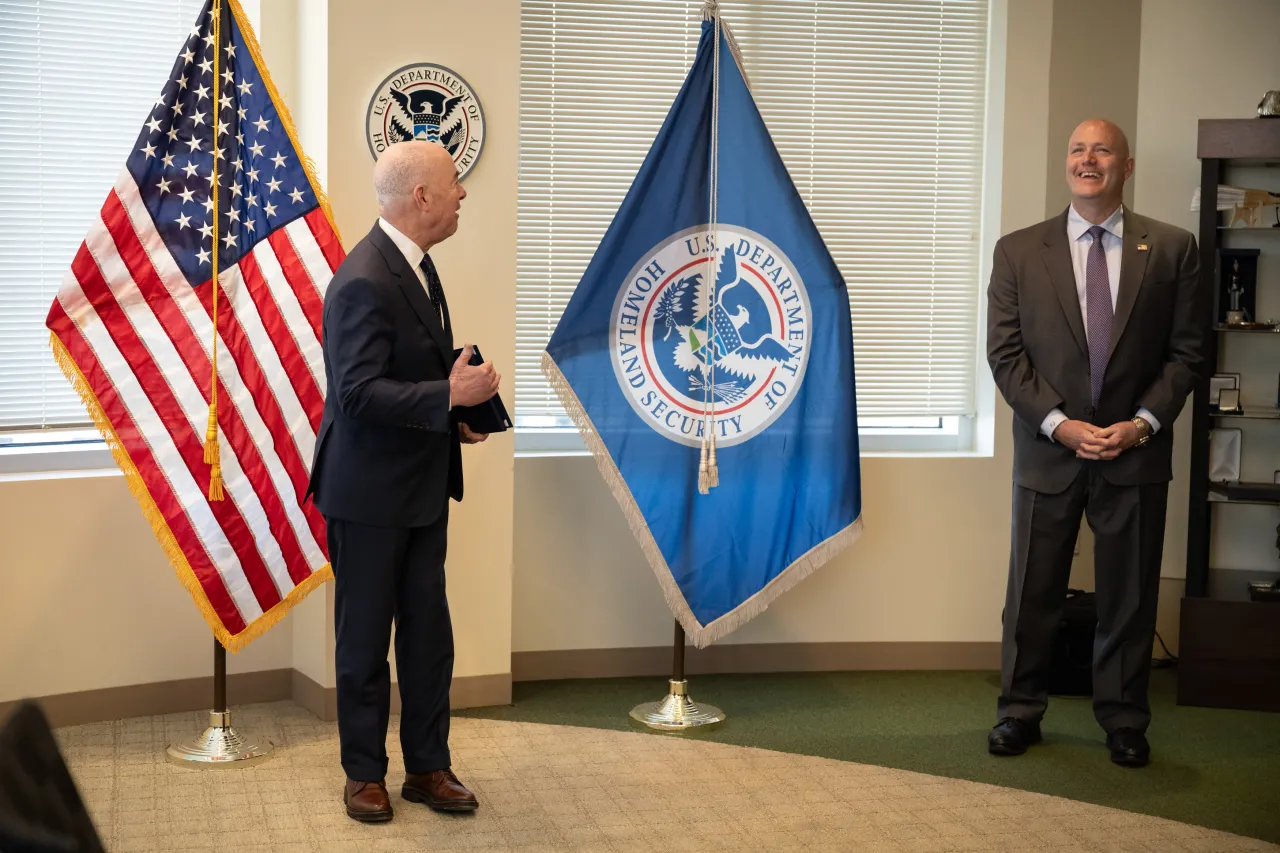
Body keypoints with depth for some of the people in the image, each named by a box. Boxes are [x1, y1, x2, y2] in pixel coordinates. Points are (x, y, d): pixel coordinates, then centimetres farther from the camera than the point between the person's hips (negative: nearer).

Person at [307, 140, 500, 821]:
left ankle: (427, 767, 23)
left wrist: (458, 408, 6)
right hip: (369, 492, -9)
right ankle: (365, 774, 20)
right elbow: (358, 392, -25)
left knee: (429, 634, 12)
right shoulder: (364, 282, -21)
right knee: (365, 638, 6)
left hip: (421, 486, 9)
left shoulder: (413, 263, 10)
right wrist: (447, 397, -25)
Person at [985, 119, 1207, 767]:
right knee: (1032, 593, 8)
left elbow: (1187, 350, 2)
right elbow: (1005, 353, -1)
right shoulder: (1018, 251, 3)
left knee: (1129, 597, 8)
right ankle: (1019, 713, 22)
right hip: (1049, 450, 0)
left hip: (1136, 452, 0)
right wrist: (1059, 423, -12)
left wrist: (1144, 422, -11)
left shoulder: (1171, 249, 3)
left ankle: (1123, 721, 22)